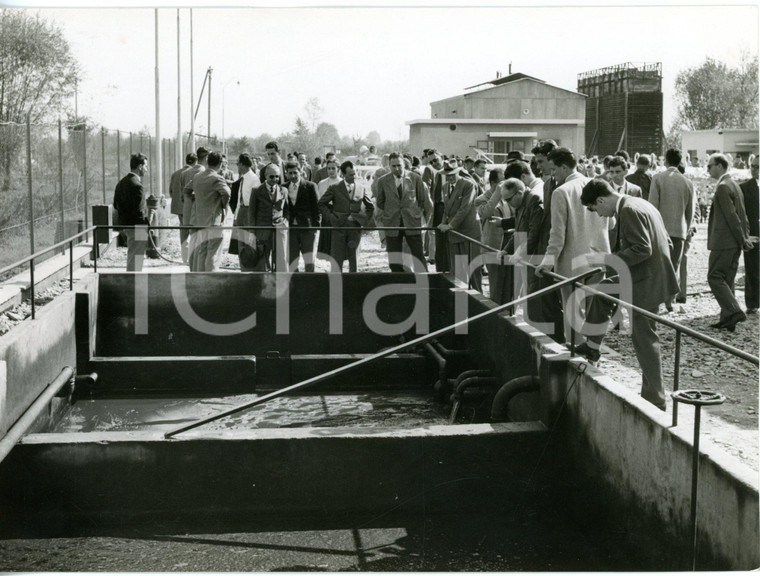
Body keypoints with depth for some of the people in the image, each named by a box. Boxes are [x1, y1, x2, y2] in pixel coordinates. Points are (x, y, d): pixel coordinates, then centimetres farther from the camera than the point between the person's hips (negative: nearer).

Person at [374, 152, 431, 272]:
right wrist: (382, 219, 13)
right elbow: (379, 203, 15)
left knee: (419, 257, -1)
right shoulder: (383, 181, 4)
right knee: (394, 260, 3)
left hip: (412, 222, -1)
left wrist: (427, 217, 11)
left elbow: (424, 199, 8)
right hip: (392, 225, 1)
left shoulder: (415, 178, 1)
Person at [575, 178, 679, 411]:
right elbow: (666, 242, 16)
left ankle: (655, 399, 6)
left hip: (645, 283, -10)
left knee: (644, 339, -2)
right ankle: (592, 346, 31)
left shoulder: (628, 211, -17)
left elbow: (643, 249, -25)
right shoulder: (641, 204, 13)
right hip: (651, 277, 10)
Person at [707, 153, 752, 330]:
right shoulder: (735, 186, 17)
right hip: (734, 244, 10)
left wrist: (743, 240, -13)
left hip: (723, 242, -10)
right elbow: (742, 216, 18)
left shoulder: (723, 187, -14)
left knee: (715, 277, -6)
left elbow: (732, 216, -18)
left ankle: (734, 311, -13)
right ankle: (728, 319, 13)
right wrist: (745, 238, 14)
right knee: (727, 280, 12)